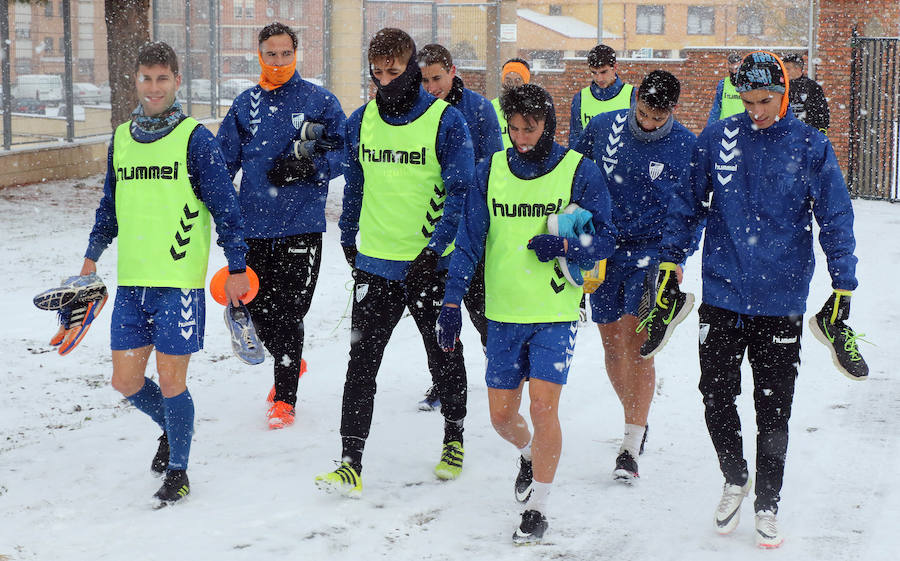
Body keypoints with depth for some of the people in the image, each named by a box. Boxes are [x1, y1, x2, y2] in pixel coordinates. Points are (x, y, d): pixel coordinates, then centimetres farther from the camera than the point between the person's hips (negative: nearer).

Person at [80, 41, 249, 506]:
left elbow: (225, 206, -5)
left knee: (171, 379, -2)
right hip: (131, 280, 5)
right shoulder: (121, 138, 11)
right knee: (126, 380, 5)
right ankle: (170, 429, 35)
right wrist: (92, 255, 24)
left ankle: (177, 472, 15)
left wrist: (236, 266, -8)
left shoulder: (195, 139, -5)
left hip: (180, 280, -5)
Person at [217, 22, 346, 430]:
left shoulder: (319, 101, 1)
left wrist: (308, 167, -16)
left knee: (288, 312, -6)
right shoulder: (245, 105, 9)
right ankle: (290, 363, 38)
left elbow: (344, 153, 0)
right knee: (257, 307, 8)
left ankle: (284, 400, 4)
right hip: (253, 225, 4)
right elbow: (223, 162, 13)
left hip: (301, 225, -4)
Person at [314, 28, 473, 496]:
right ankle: (351, 464, -6)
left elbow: (460, 191, -11)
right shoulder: (360, 121, 4)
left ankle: (453, 440, 36)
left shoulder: (445, 120, -9)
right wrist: (348, 239, 20)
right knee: (361, 361, -5)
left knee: (444, 357, 14)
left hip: (431, 264, -3)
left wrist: (435, 248, -19)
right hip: (376, 261, 3)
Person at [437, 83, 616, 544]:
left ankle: (537, 508, 5)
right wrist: (452, 302, -1)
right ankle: (529, 454, 43)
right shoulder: (491, 171, 3)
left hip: (556, 314, -3)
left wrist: (565, 246, -21)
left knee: (543, 406, -12)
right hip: (503, 314, 3)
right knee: (501, 415, 8)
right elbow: (468, 241, 6)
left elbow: (604, 239, -1)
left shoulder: (579, 172, -4)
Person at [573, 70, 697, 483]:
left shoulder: (687, 147, -6)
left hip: (651, 252, -3)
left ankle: (631, 449, -11)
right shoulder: (603, 127, 0)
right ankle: (637, 420, 30)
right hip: (602, 250, 3)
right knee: (612, 345, 8)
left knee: (637, 343, -14)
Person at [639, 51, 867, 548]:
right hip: (722, 297, 1)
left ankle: (767, 507, 22)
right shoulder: (716, 139, 1)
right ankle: (734, 480, 30)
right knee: (716, 398, 4)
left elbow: (836, 221, 2)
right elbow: (686, 205, 10)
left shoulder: (811, 147, -2)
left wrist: (843, 291, -3)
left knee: (773, 412, 5)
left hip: (782, 304, -1)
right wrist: (669, 269, 8)